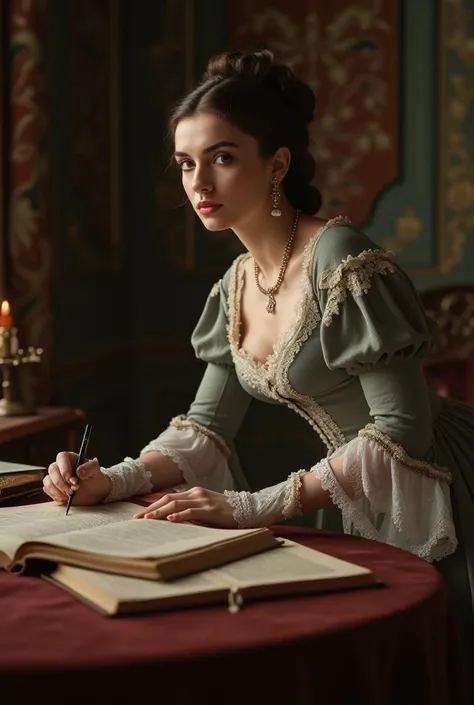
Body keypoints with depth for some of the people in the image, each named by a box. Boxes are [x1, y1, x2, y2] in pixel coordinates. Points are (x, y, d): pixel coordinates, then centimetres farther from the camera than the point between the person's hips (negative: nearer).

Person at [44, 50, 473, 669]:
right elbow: (205, 426, 8)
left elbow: (401, 427, -25)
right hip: (356, 513, 7)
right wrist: (112, 482, -9)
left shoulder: (339, 259, -22)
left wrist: (257, 507, -26)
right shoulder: (236, 286, 3)